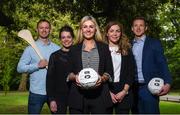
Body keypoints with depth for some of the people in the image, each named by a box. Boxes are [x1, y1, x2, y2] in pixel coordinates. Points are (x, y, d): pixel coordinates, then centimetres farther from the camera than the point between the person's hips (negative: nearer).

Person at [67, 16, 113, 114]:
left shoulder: (104, 48, 12)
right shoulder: (74, 49, 14)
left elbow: (109, 72, 8)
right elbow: (68, 74, 11)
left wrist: (102, 78, -12)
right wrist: (75, 77, -10)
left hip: (100, 95, 0)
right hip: (78, 97, 1)